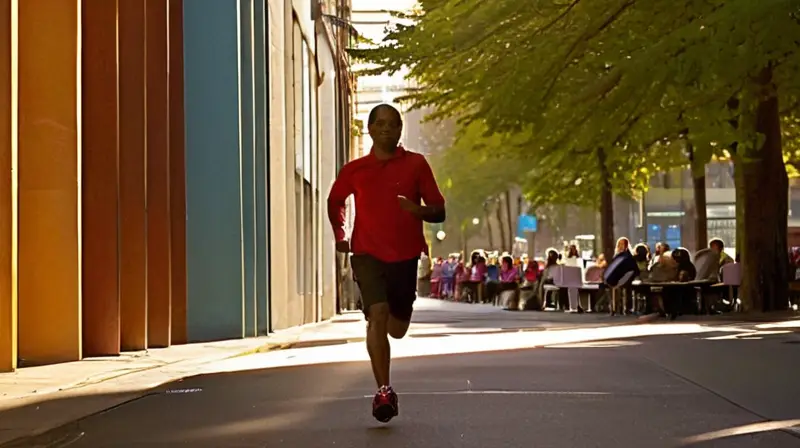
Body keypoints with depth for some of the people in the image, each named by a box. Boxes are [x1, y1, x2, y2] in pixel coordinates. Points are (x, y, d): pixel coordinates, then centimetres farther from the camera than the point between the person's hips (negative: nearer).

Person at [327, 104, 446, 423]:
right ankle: (383, 391, -19)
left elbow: (439, 212, 3)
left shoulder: (416, 164, 2)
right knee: (377, 314, -21)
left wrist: (420, 210, -18)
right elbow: (334, 202, 25)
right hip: (368, 253, -1)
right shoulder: (354, 170, 6)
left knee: (397, 328, 8)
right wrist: (340, 235, 13)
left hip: (405, 255, 1)